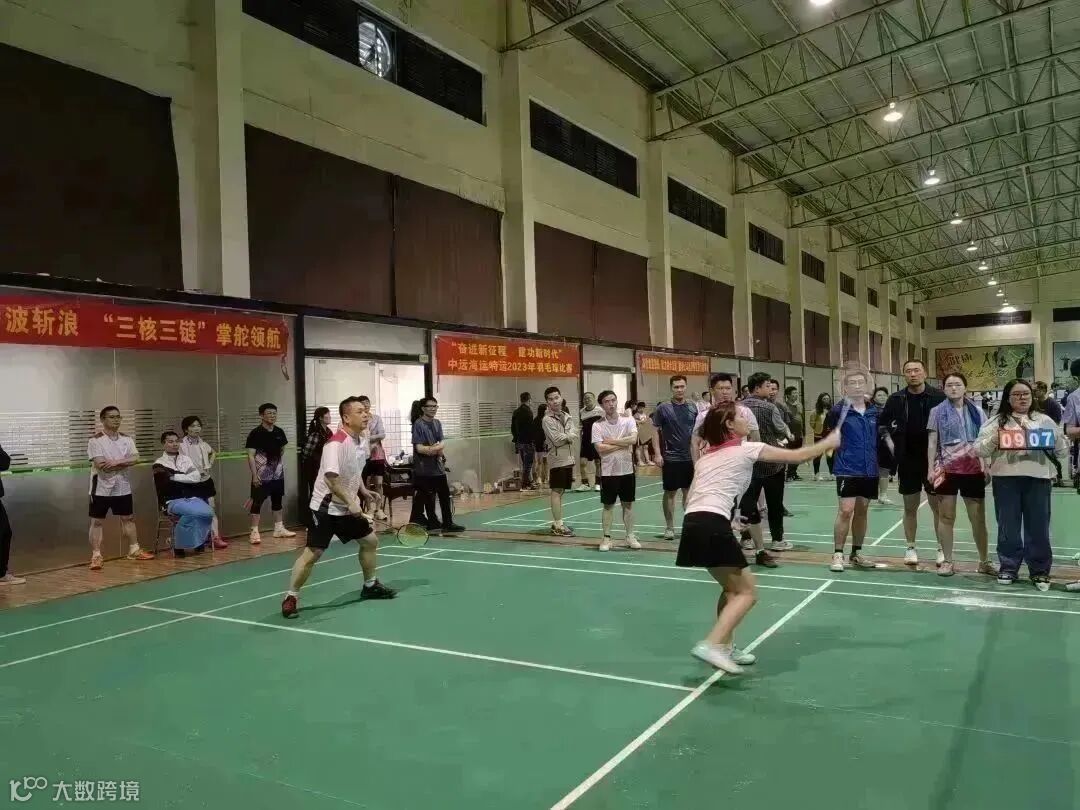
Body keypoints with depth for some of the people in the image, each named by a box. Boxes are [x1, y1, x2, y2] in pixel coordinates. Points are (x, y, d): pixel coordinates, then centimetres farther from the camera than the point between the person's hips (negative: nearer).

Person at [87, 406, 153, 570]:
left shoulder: (126, 439, 6)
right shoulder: (95, 440, -10)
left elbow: (135, 458, -6)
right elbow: (101, 465, -21)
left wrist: (116, 462, -22)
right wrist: (126, 463, -13)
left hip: (122, 488, 5)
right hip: (101, 488, -5)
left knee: (128, 518, 13)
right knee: (97, 522, 0)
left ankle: (134, 550, 24)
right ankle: (96, 556, 5)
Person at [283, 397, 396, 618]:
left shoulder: (363, 442, 4)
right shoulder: (336, 443, -24)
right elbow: (331, 479, -29)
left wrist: (363, 491, 10)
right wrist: (350, 502, -28)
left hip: (349, 507, 9)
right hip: (326, 507, -9)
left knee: (370, 541, 13)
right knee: (312, 553, -10)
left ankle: (370, 586, 31)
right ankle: (290, 597, 4)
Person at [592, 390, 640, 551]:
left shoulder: (628, 420, -1)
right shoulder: (597, 426, -5)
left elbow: (633, 439, -16)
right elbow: (600, 449, -16)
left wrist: (611, 441, -14)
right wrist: (623, 444, -13)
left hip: (627, 470, 2)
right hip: (608, 471, -2)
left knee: (628, 504, 11)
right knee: (608, 506, 5)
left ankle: (630, 536, 21)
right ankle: (606, 538, 13)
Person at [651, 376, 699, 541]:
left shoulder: (693, 407, 4)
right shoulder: (663, 408, -6)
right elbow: (655, 431, -4)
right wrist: (657, 454, -11)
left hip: (689, 457, 3)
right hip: (670, 458, -3)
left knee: (689, 491, 11)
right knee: (670, 492, 4)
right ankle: (669, 527, 14)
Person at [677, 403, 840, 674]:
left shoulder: (706, 456, 23)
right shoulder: (747, 449, 4)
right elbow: (798, 456, 11)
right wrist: (829, 442, 26)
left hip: (692, 523, 8)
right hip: (712, 525, -8)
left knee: (732, 587, 22)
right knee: (747, 592, 0)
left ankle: (725, 647, 25)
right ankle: (711, 644, -14)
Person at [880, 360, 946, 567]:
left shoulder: (939, 397, -7)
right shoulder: (896, 399, 0)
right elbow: (882, 424, 12)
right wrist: (891, 444, 3)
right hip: (907, 461, 2)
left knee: (938, 506, 6)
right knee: (910, 507, 10)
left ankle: (942, 548, 17)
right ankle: (910, 548, 20)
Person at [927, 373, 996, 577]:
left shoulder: (976, 412, 8)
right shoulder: (937, 411, 3)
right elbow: (933, 443, 2)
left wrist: (988, 468, 5)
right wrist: (931, 469, -4)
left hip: (973, 469, 2)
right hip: (947, 469, -2)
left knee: (978, 518, 6)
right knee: (946, 517, 2)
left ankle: (984, 561, 19)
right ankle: (948, 561, 11)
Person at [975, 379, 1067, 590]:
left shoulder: (1044, 420, 13)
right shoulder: (997, 421, 9)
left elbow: (1062, 451, 12)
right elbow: (979, 449, 3)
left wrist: (1055, 437, -7)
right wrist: (994, 440, -15)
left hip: (1038, 479, 1)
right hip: (1006, 479, -1)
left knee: (1038, 526, 3)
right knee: (1008, 526, 5)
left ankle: (1040, 570, 15)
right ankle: (1008, 567, 17)